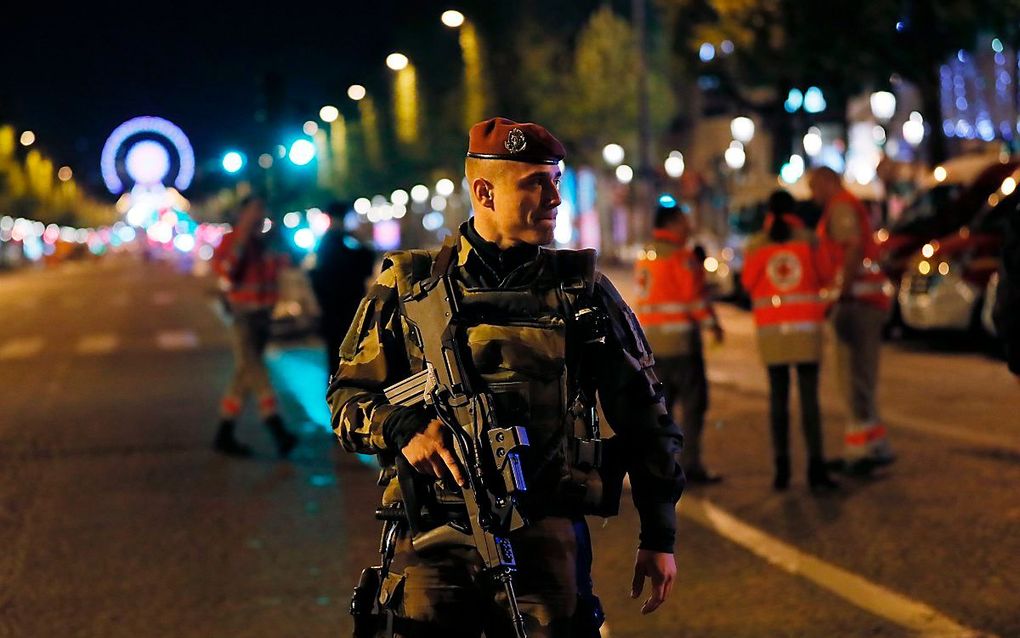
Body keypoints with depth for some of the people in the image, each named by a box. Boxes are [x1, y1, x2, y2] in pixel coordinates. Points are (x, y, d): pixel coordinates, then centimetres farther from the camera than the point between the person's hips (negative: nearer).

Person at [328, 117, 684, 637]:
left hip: (545, 529, 0)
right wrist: (402, 428, -12)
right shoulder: (409, 285, 8)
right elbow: (348, 396, 10)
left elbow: (641, 413, 12)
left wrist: (659, 535, 9)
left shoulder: (581, 288, 9)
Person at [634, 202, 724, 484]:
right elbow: (695, 294, -13)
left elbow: (646, 295, 14)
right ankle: (691, 465, -5)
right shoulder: (681, 255, -11)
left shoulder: (644, 256, 13)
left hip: (650, 339, 8)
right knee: (693, 403, -2)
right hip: (680, 338, -8)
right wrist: (712, 323, -1)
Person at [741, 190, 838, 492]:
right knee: (809, 397, -1)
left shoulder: (756, 243, 0)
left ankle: (782, 469, 2)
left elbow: (748, 282, 6)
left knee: (778, 397, 6)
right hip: (806, 327, -1)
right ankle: (816, 468, -9)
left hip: (771, 328, 1)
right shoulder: (808, 239, -1)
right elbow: (825, 276, 6)